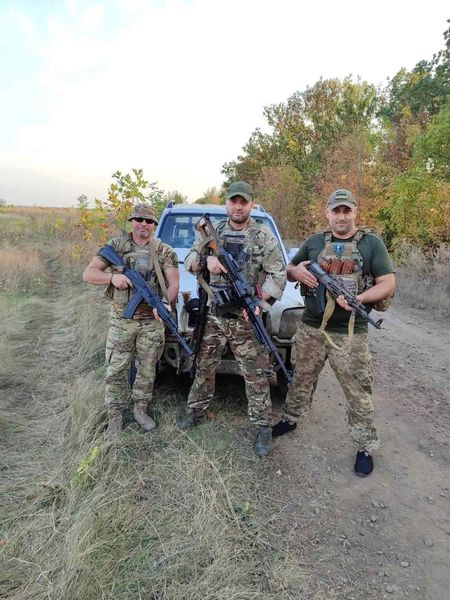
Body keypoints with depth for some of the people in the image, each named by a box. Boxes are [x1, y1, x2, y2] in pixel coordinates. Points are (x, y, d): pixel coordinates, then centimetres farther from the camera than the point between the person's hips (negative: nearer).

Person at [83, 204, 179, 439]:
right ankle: (115, 416, 22)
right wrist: (112, 277, -21)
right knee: (116, 371, 6)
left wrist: (166, 302, -26)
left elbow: (174, 283, -6)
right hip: (121, 321, 0)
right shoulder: (115, 246, 0)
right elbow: (88, 274, -2)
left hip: (152, 322, 1)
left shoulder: (165, 251, 1)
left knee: (147, 371, 12)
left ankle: (140, 409, 31)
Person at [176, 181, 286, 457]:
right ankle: (196, 411, 36)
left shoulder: (264, 235, -3)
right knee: (204, 368, 16)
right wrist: (206, 260, -13)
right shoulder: (213, 232, 8)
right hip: (213, 315, 4)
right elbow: (190, 261, 10)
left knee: (256, 375, 4)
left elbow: (278, 274, -7)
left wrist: (258, 302, -19)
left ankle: (264, 427, 17)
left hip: (246, 318, -3)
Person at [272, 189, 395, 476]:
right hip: (311, 328, 3)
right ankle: (290, 419, 41)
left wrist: (358, 298, -22)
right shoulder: (314, 242, 8)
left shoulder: (372, 243, -1)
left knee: (358, 392, 6)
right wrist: (296, 271, -8)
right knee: (302, 380, 19)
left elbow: (388, 284, -5)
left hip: (351, 333, -3)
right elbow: (289, 270, 17)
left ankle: (366, 447, 22)